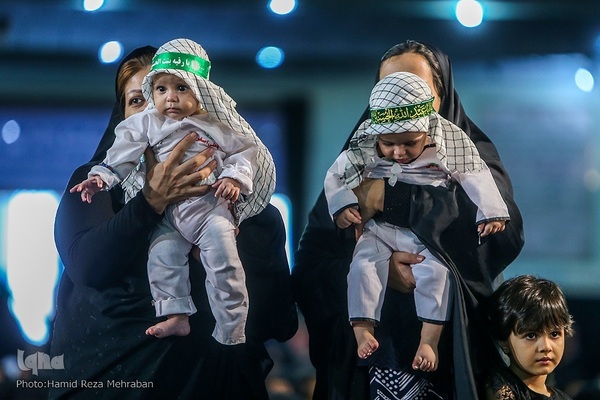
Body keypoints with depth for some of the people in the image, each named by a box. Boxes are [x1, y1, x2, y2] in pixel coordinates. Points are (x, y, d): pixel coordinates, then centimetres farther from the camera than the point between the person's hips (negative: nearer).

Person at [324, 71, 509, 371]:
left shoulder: (449, 144, -8)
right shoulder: (364, 148, -4)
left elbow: (476, 177, -4)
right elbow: (336, 176, 4)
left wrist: (490, 212, -16)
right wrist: (342, 206, -13)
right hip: (380, 230, 2)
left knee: (434, 271, -26)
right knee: (362, 266, -21)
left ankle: (429, 341, -29)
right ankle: (363, 333, -23)